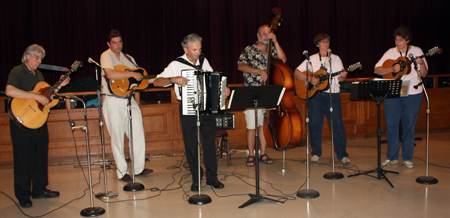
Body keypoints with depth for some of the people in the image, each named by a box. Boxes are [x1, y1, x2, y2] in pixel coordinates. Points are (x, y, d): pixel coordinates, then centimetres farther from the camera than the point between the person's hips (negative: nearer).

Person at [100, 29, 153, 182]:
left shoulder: (128, 58, 15)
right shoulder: (106, 56, -7)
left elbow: (140, 77, 20)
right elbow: (110, 74, -26)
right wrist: (132, 74, -22)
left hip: (129, 100, 7)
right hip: (114, 102, -7)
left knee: (138, 134, 7)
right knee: (118, 138, 1)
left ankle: (139, 168, 21)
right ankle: (122, 172, 13)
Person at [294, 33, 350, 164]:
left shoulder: (336, 59, 13)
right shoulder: (311, 59, 8)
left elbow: (340, 78, 10)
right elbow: (296, 73, 1)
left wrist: (342, 76, -14)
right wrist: (310, 79, -14)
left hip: (333, 95, 1)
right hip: (315, 94, 0)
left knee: (337, 124, -4)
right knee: (315, 125, 2)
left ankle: (342, 154, 4)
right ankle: (316, 153, 16)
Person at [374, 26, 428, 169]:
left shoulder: (416, 51, 3)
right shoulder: (391, 52, 6)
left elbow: (424, 74, 0)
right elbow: (376, 70, -1)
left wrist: (421, 63, -19)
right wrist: (392, 69, -16)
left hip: (412, 94, -1)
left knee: (409, 126, 3)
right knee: (391, 125, 4)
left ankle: (407, 158, 15)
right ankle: (392, 157, 16)